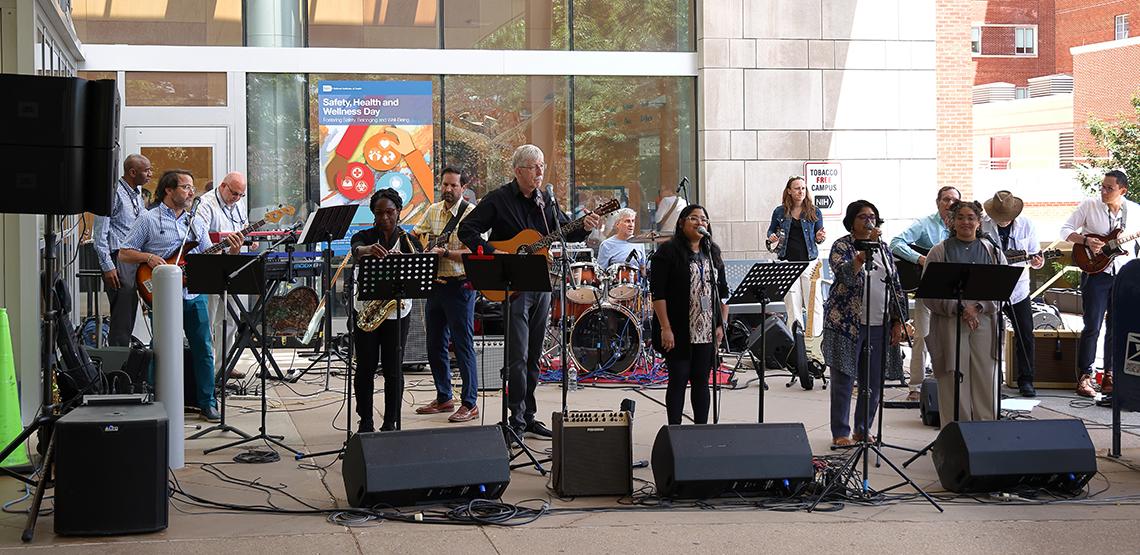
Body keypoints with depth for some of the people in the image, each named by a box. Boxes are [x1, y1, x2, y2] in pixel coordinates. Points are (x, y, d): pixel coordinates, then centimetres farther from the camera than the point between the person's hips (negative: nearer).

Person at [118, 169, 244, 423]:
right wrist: (149, 258, -16)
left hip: (194, 295, 5)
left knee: (203, 349, 4)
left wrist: (231, 251, -6)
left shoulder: (197, 221, 15)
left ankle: (207, 402, 11)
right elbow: (124, 253, -1)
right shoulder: (149, 220, 0)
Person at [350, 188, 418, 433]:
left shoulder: (408, 240, 4)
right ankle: (366, 422, 14)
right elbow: (356, 250, -23)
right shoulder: (364, 236, 2)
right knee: (365, 368, 3)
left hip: (397, 310, 0)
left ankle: (390, 423, 10)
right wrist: (368, 250, -46)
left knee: (393, 369, 2)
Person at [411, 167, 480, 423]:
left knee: (463, 345, -5)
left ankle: (469, 404, -1)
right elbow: (415, 234, 23)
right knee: (435, 345, 13)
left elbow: (472, 253, -18)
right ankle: (444, 398, 25)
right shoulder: (433, 210, 12)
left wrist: (444, 253, -25)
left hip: (459, 286, -7)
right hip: (435, 285, 8)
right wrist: (421, 237, 2)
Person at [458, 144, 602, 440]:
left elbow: (564, 230, 17)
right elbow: (467, 229, -8)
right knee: (518, 356, -9)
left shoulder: (544, 201, 12)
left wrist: (585, 228, -4)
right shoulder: (498, 200, -6)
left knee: (533, 356, 10)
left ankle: (529, 417, 17)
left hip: (540, 284, 6)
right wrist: (492, 255, -19)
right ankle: (517, 419, -4)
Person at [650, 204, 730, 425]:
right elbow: (658, 293, -10)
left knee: (701, 381, 8)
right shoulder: (668, 252, -5)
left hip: (707, 332, 5)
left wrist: (722, 324, 6)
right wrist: (665, 328, -16)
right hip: (678, 332, -5)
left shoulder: (712, 253, 13)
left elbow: (723, 292, 15)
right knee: (678, 380, -1)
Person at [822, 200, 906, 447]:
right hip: (847, 323, -5)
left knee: (874, 381, 8)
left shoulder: (883, 247, 13)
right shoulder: (842, 246, -4)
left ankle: (863, 429, 22)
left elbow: (896, 285, 15)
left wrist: (898, 320, 8)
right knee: (844, 380, -1)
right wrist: (866, 250, -32)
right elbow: (845, 274, -24)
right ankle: (841, 433, 7)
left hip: (879, 325, 5)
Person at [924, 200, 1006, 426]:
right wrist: (959, 309, -15)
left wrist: (978, 307, -12)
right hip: (949, 325, -2)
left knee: (985, 381, 2)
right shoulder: (940, 252, 6)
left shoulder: (993, 252, 12)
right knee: (954, 384, -3)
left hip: (985, 324, 2)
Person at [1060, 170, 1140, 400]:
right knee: (1092, 327, -6)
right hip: (1096, 274, -3)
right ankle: (1084, 377, 1)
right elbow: (1066, 230, 0)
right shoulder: (1089, 206, -3)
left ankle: (1110, 375, 16)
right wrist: (1086, 240, -16)